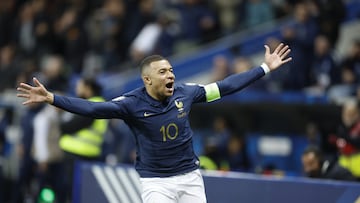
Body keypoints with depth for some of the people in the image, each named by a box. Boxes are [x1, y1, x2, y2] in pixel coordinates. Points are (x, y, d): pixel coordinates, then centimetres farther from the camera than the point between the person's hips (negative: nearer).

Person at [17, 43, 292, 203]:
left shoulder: (185, 93, -5)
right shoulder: (132, 104, -15)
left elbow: (225, 87, 3)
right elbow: (92, 108, -25)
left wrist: (265, 68, 5)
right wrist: (51, 98, -37)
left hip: (190, 176, 4)